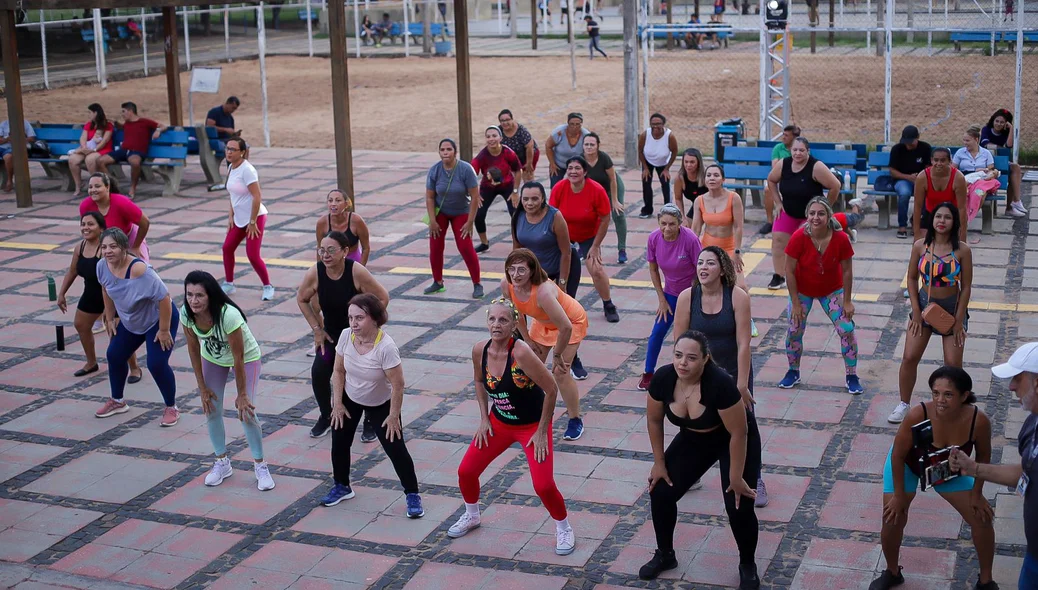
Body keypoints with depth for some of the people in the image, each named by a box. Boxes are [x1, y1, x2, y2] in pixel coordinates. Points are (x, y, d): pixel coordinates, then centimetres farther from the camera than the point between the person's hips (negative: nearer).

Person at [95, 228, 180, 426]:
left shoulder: (139, 270, -37)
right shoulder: (102, 266, -16)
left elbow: (164, 298, -32)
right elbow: (106, 289, 6)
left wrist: (164, 330, -25)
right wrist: (110, 318, 10)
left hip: (158, 320, -7)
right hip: (130, 322, 7)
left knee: (156, 364, -14)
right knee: (114, 356, 13)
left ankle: (171, 408, 7)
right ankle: (117, 401, 36)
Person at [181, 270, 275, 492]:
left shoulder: (228, 315, -40)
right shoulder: (186, 314, -25)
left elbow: (238, 358, -30)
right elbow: (193, 349, -11)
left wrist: (241, 394, -21)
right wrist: (202, 387, -7)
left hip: (246, 357, -4)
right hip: (213, 358, 5)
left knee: (246, 411, -11)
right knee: (211, 410, 1)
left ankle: (260, 465, 7)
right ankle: (222, 463, 20)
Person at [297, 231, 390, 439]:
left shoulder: (357, 272, -28)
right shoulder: (315, 273, -17)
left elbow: (383, 298, -19)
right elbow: (301, 299, 1)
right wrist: (317, 329, -2)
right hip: (331, 333, 3)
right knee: (319, 372, -11)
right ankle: (325, 417, 13)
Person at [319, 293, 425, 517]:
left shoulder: (386, 347, -35)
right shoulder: (346, 336, -20)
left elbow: (398, 385, -28)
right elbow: (339, 371, -6)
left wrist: (393, 416, -21)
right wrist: (337, 403, -5)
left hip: (381, 404, -5)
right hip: (350, 398, 5)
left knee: (395, 448, -6)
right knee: (339, 442, 10)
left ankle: (412, 495, 9)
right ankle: (342, 486, 32)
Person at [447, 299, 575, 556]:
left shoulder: (521, 353, -31)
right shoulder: (480, 350, -12)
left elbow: (552, 389, -25)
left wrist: (541, 432, -17)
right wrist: (484, 418, 4)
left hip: (532, 426, -6)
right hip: (499, 423, 6)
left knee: (543, 485, -13)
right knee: (465, 471, 7)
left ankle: (564, 529, 17)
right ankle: (471, 516, 38)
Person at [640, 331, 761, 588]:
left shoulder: (720, 383, -38)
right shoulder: (663, 378, -24)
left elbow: (738, 433, -29)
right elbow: (654, 420, -6)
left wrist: (736, 478, -22)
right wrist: (659, 463, -2)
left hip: (734, 442, -4)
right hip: (694, 439, 5)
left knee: (738, 506, -13)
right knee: (660, 493, -3)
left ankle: (747, 566, 14)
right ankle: (665, 555, 22)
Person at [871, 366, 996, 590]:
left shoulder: (979, 421, -34)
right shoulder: (917, 415, -41)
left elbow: (983, 456, -12)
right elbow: (898, 455, -24)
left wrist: (977, 494, -5)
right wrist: (899, 495, -16)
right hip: (908, 466, -2)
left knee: (982, 519, 2)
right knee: (893, 519, -6)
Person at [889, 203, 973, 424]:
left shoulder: (962, 250, -12)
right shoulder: (920, 246, -7)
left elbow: (966, 286, -8)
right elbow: (912, 278, 1)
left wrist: (959, 319, -9)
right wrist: (916, 311, -5)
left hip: (952, 307, -2)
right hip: (924, 304, 2)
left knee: (953, 364, 0)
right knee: (910, 357, 1)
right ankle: (903, 405, 17)